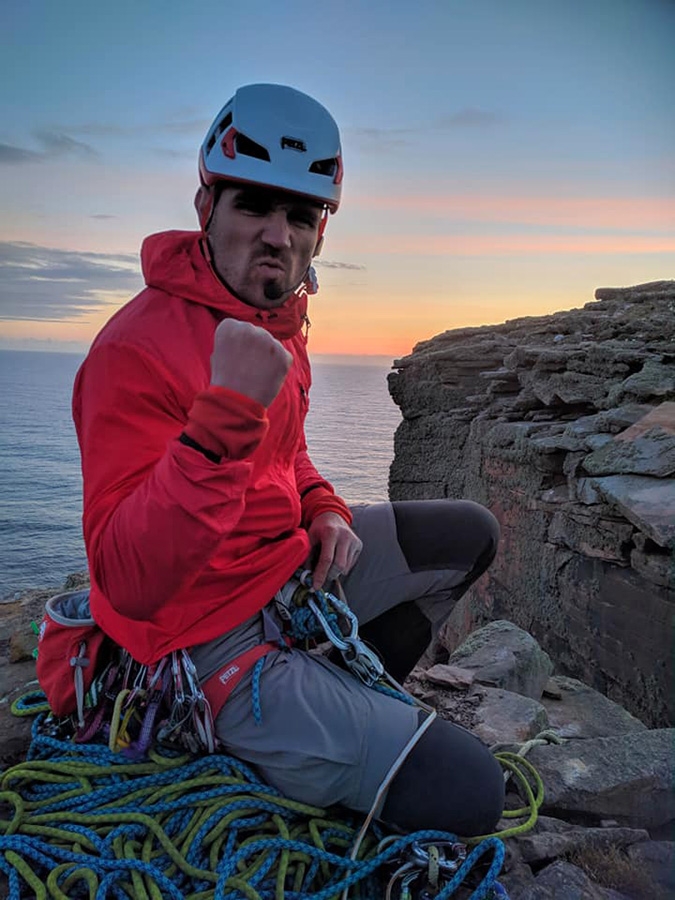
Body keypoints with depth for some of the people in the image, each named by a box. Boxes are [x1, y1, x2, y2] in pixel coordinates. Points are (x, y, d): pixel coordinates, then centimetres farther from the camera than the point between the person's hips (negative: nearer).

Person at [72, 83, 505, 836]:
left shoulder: (275, 318, 4)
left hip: (290, 565, 9)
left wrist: (326, 512, -1)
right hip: (216, 639, -9)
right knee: (464, 791, -13)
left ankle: (352, 701, 21)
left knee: (470, 534, 16)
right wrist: (223, 416, -42)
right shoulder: (137, 351, -26)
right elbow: (129, 585, -31)